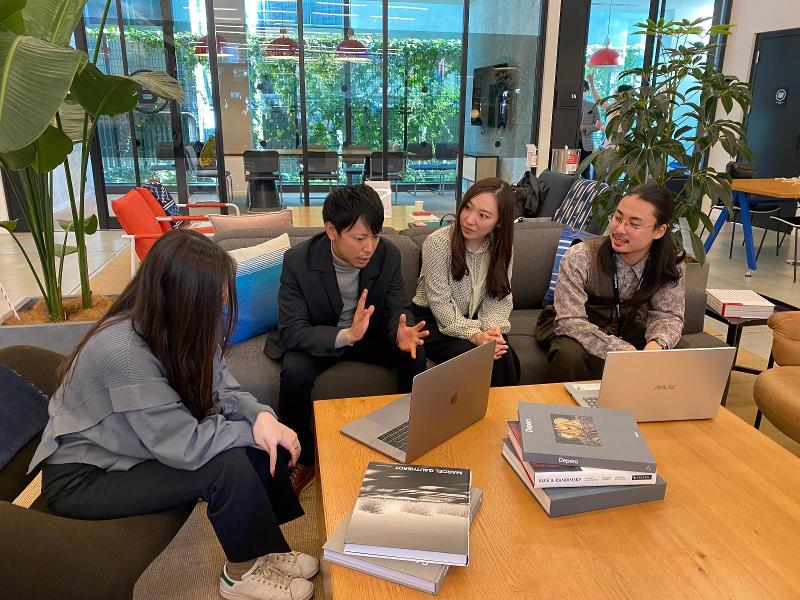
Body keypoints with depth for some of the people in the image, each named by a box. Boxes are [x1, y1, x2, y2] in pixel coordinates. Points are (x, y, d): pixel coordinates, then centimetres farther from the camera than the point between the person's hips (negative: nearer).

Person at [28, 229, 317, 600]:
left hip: (133, 450, 8)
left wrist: (260, 415, -23)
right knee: (228, 466, -25)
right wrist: (250, 429, -19)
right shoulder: (123, 350, -35)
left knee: (261, 444, -9)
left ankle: (264, 549, 8)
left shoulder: (175, 327, -11)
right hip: (83, 478, -7)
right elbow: (186, 446, -34)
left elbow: (218, 388, -4)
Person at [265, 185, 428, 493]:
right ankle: (302, 459, -6)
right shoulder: (298, 260, -25)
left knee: (415, 354, -21)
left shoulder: (388, 254, -15)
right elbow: (292, 331, -27)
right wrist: (346, 336, -45)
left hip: (369, 333, 3)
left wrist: (402, 333, -36)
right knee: (294, 372, -32)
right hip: (315, 339, -3)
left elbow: (399, 307, -9)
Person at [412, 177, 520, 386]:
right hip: (433, 320, -3)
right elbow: (439, 302, -18)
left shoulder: (502, 248, -4)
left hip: (474, 320, 4)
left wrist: (493, 327, -23)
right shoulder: (438, 242, -18)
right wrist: (474, 335, -28)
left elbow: (499, 298, -2)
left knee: (505, 357, -22)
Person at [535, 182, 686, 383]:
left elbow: (667, 314, -10)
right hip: (573, 329, -4)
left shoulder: (672, 262, -14)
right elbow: (569, 321, -29)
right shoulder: (579, 258, -26)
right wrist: (622, 350, -39)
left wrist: (657, 344, -34)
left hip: (626, 329, 4)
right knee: (570, 355, -35)